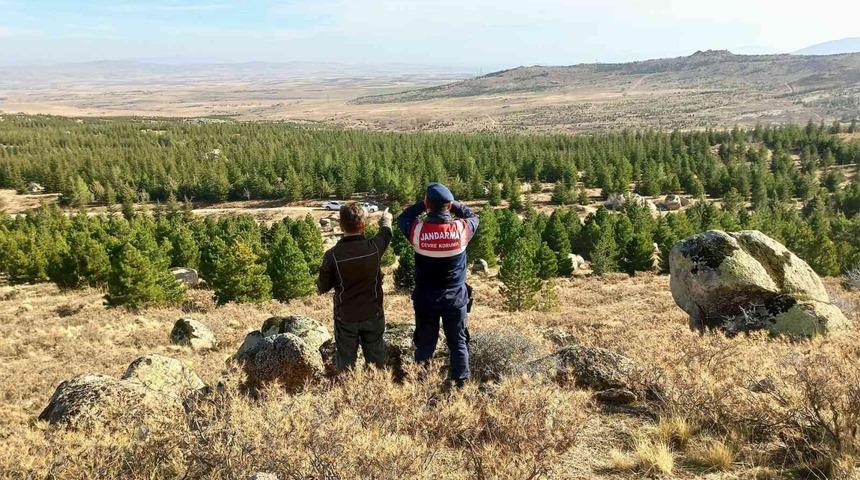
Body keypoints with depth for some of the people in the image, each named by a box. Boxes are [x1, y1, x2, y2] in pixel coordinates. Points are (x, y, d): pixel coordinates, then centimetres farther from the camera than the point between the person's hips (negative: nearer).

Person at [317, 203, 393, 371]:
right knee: (376, 359, 18)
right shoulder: (374, 247, -17)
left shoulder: (332, 255, -21)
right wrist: (386, 219, 30)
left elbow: (322, 288, -7)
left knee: (345, 362, 16)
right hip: (373, 315, 1)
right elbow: (386, 232, 8)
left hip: (346, 318, -1)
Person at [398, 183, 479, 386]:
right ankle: (461, 383, 23)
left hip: (425, 299, 0)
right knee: (458, 343, 15)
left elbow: (402, 218, 5)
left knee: (424, 345, 15)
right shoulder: (462, 229, -16)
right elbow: (473, 217, 8)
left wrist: (424, 204, 3)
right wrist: (452, 204, 5)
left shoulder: (417, 230, -18)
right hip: (456, 298, 0)